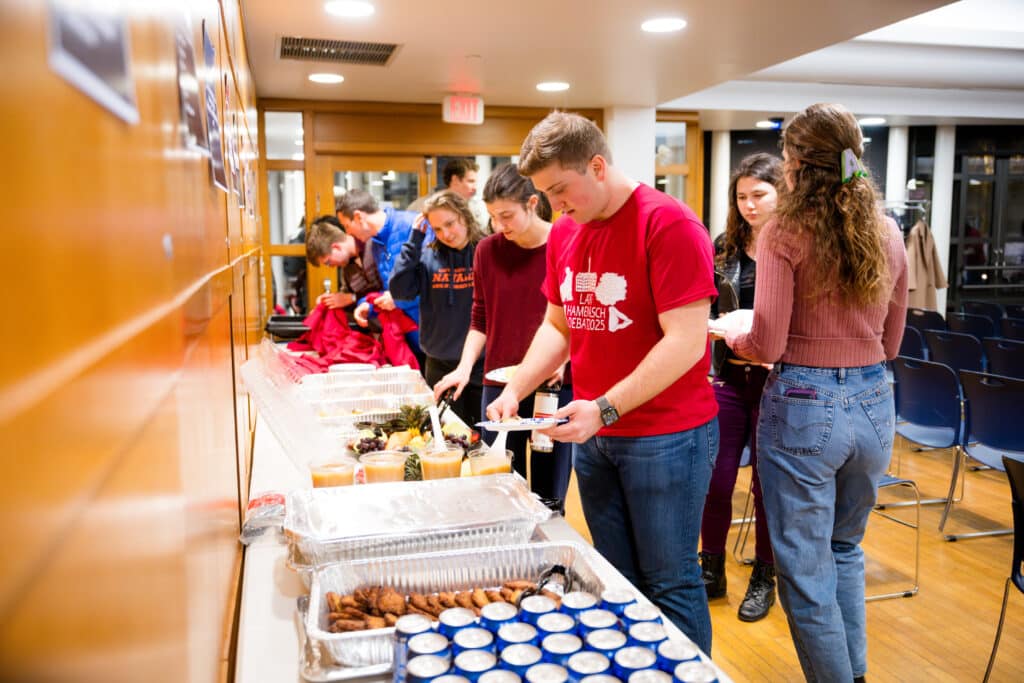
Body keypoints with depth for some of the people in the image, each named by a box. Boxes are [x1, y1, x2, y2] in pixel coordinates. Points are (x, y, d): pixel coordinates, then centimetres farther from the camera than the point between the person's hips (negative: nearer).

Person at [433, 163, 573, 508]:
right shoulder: (488, 250, 2)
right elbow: (481, 319, 9)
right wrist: (465, 367, -3)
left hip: (555, 386, -2)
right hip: (499, 385, 2)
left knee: (549, 495, 7)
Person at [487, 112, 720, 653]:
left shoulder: (668, 223, -15)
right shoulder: (564, 232, 7)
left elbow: (686, 342, -20)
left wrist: (604, 408, -23)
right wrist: (514, 389, 0)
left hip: (666, 435, -6)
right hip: (592, 433, 7)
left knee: (670, 583, 6)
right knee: (616, 581, 16)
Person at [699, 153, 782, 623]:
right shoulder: (724, 248, 7)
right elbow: (704, 309, 13)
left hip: (775, 382, -3)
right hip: (726, 377, 3)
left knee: (767, 483, 9)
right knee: (716, 480, 6)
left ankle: (764, 579, 27)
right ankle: (712, 570, 25)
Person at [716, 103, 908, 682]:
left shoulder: (785, 234, -12)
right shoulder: (888, 235, 5)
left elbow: (768, 345, -14)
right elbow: (891, 342, 11)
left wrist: (732, 332, 6)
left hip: (804, 406, -6)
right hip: (874, 404, 7)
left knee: (806, 567, 9)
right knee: (846, 548, 26)